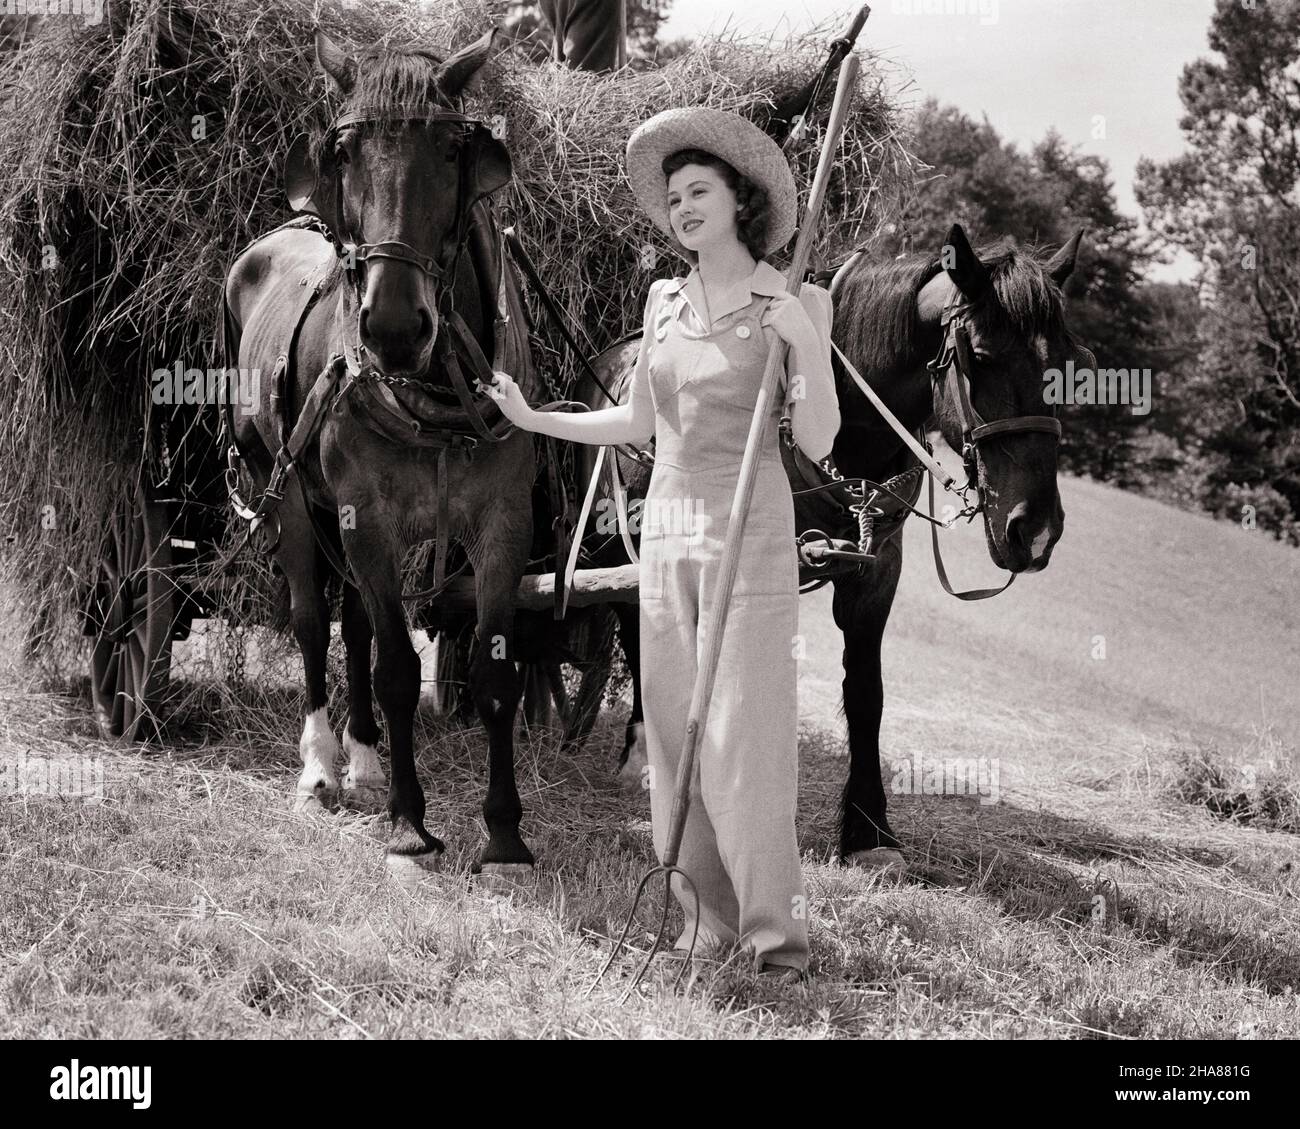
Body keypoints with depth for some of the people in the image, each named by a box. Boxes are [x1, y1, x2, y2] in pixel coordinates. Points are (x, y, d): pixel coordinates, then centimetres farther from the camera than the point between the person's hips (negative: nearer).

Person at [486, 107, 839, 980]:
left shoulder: (794, 304, -5)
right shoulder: (665, 300, 10)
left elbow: (818, 443, -7)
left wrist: (805, 346, -20)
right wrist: (534, 419, 13)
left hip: (750, 530, -6)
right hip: (668, 524, 6)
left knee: (743, 731, -9)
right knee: (674, 734, 4)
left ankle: (776, 933, -4)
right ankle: (709, 923, 11)